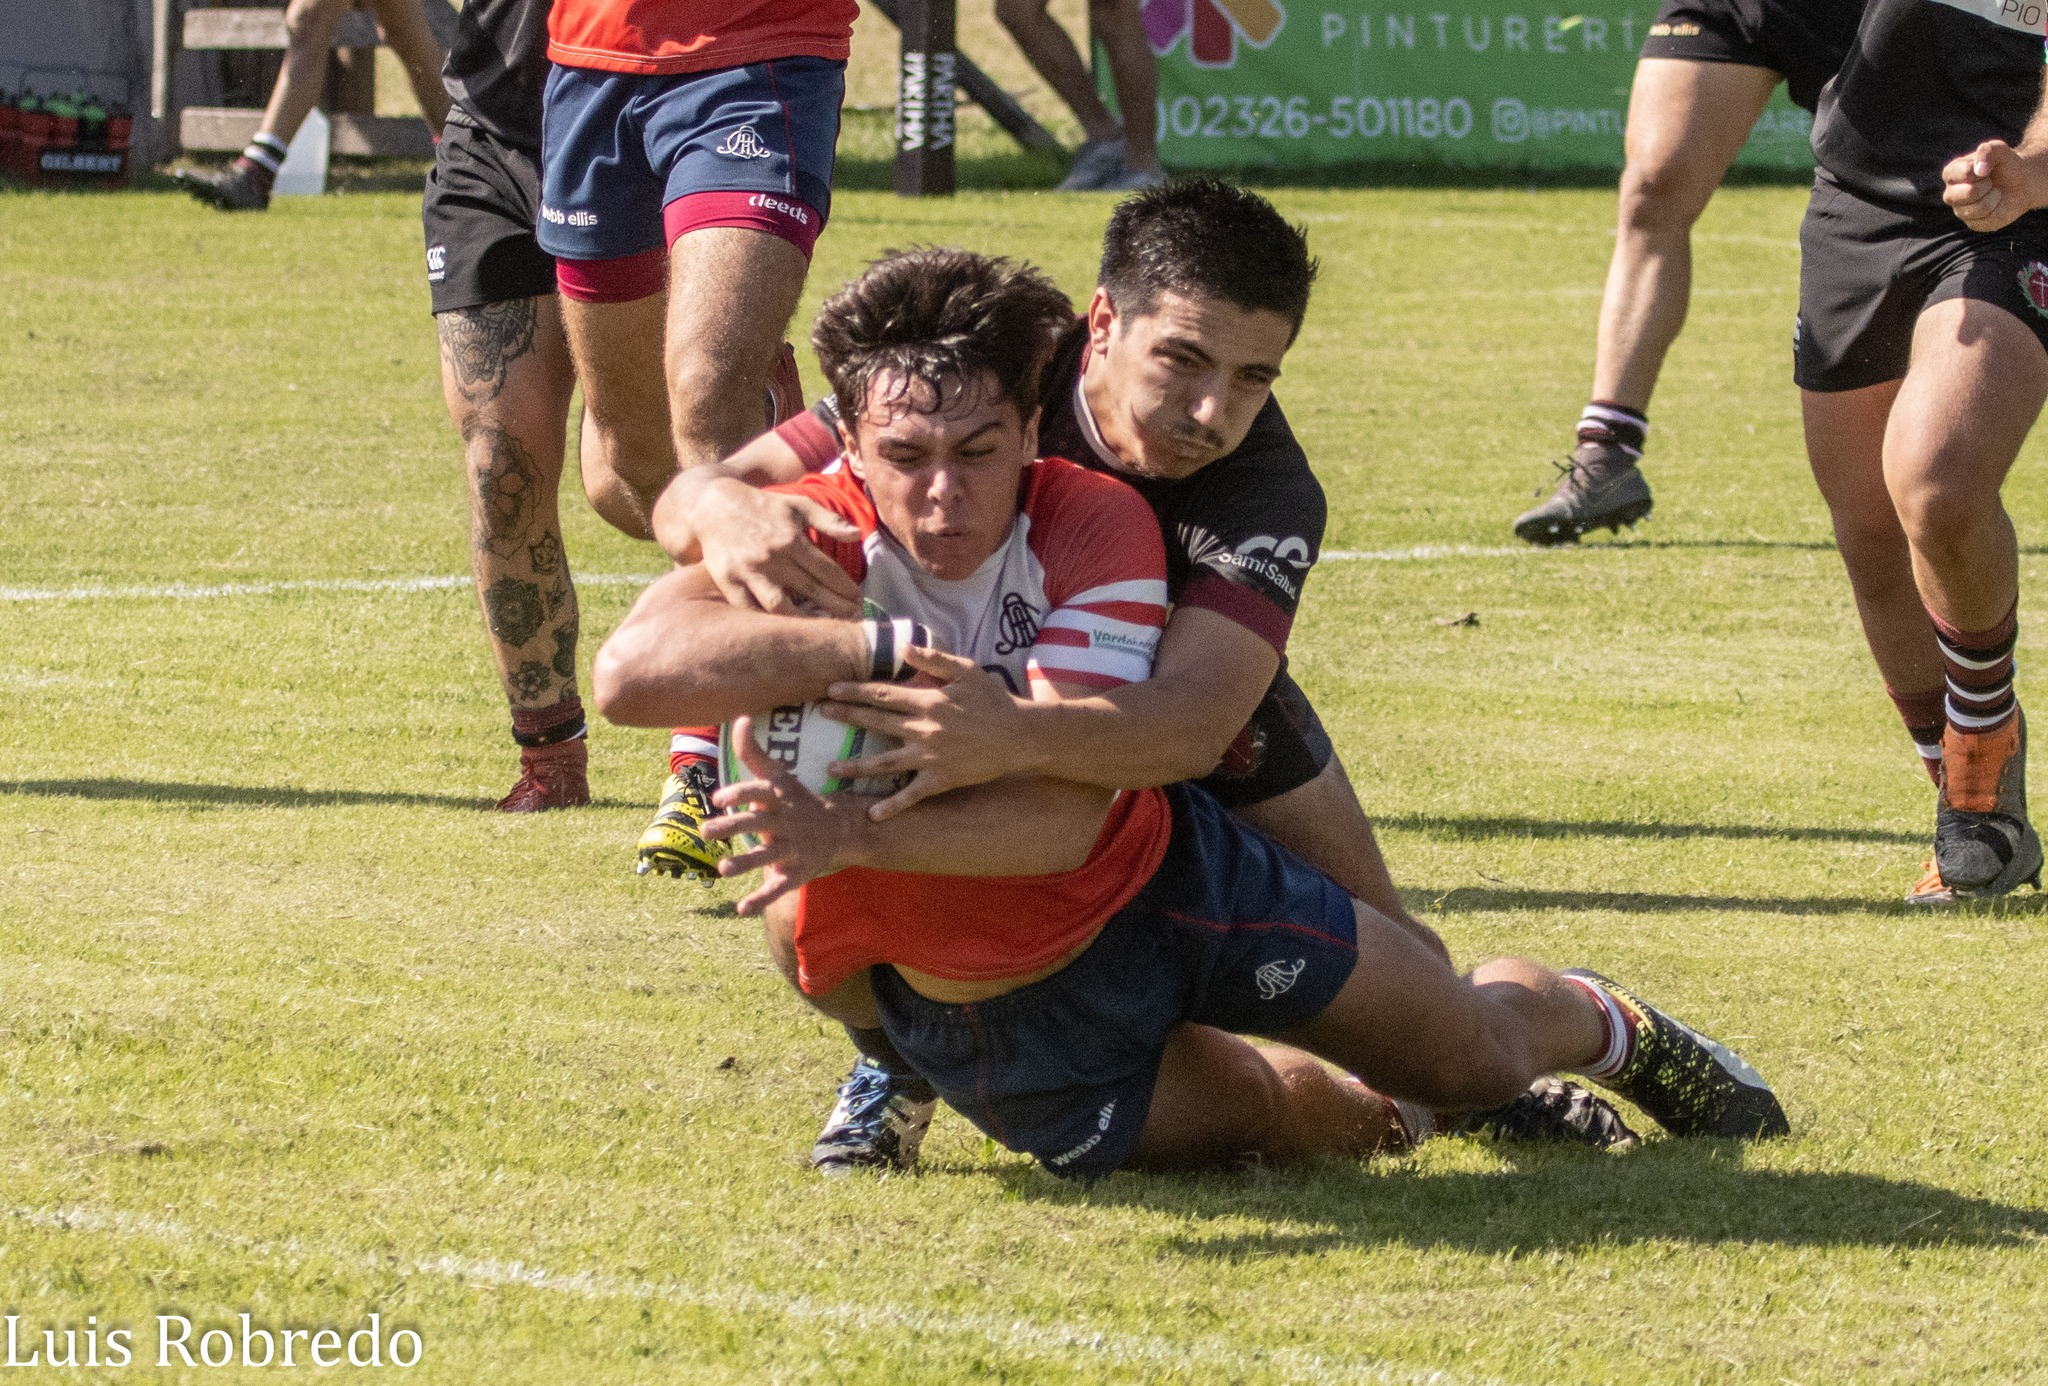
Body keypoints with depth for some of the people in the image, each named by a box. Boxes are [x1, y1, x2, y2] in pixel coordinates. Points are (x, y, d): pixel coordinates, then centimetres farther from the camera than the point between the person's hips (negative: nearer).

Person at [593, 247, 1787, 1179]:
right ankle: (1371, 1106, 36)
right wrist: (883, 648, -48)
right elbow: (633, 671, -46)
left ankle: (1603, 1023, 50)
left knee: (1472, 1049, 12)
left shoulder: (1094, 523, -26)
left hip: (1162, 875, 1)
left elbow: (1068, 816, -36)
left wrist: (855, 834, -50)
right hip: (982, 1004, -1)